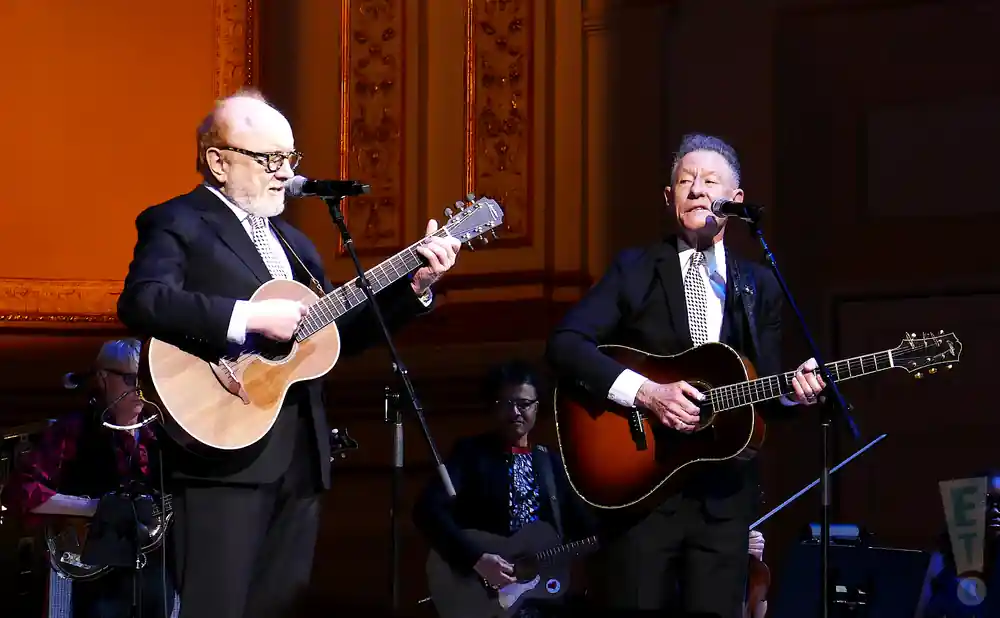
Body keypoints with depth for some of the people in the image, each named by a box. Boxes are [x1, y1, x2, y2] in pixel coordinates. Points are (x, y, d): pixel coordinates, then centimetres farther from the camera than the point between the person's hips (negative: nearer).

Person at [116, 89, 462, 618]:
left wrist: (415, 285, 10)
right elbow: (142, 302, -22)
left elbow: (342, 331, 22)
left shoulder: (291, 241, 23)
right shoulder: (177, 224, -3)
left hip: (301, 456, 8)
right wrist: (251, 317, -25)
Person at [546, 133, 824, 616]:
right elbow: (564, 344, -10)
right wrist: (644, 391, -20)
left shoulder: (760, 284, 12)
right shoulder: (634, 270, 2)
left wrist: (792, 391, -11)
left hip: (724, 492, 3)